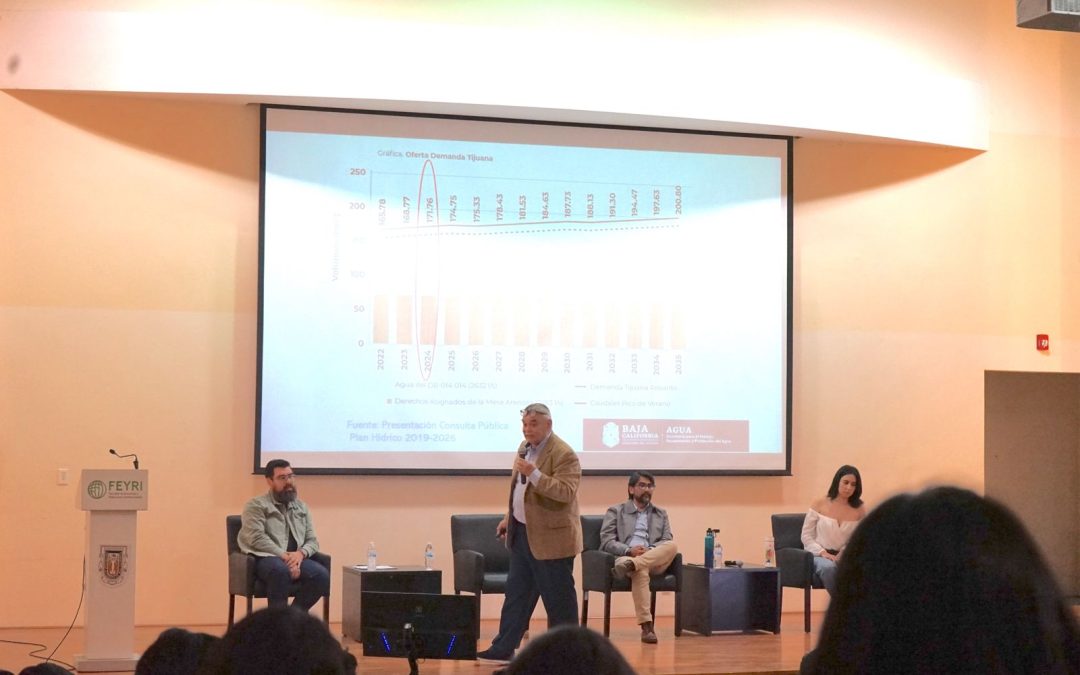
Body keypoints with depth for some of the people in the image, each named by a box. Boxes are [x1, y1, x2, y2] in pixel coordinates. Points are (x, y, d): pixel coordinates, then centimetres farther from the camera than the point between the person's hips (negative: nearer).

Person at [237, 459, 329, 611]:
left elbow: (312, 540, 15)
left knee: (322, 575, -25)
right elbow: (257, 538, -11)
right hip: (265, 558, -5)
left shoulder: (301, 507, 21)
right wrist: (284, 556, -20)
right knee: (281, 571, -40)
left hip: (295, 559, 5)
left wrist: (301, 553, -9)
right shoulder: (256, 505, 3)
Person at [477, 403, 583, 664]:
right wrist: (509, 518, 20)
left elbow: (566, 492, -26)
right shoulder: (524, 447, 11)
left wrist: (534, 473, -33)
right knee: (516, 593, 14)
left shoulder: (563, 454, -17)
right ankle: (504, 648, 21)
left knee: (558, 599, 0)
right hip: (522, 533, 9)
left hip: (550, 538, -9)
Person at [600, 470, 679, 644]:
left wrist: (650, 550, -9)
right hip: (625, 557, -3)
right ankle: (646, 626, -48)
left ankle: (631, 565, -47)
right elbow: (607, 542, 5)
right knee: (641, 571, -40)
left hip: (654, 560, 3)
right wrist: (629, 550, -15)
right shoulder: (615, 511, 17)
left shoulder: (661, 514, 26)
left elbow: (667, 541, 13)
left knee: (672, 546, -30)